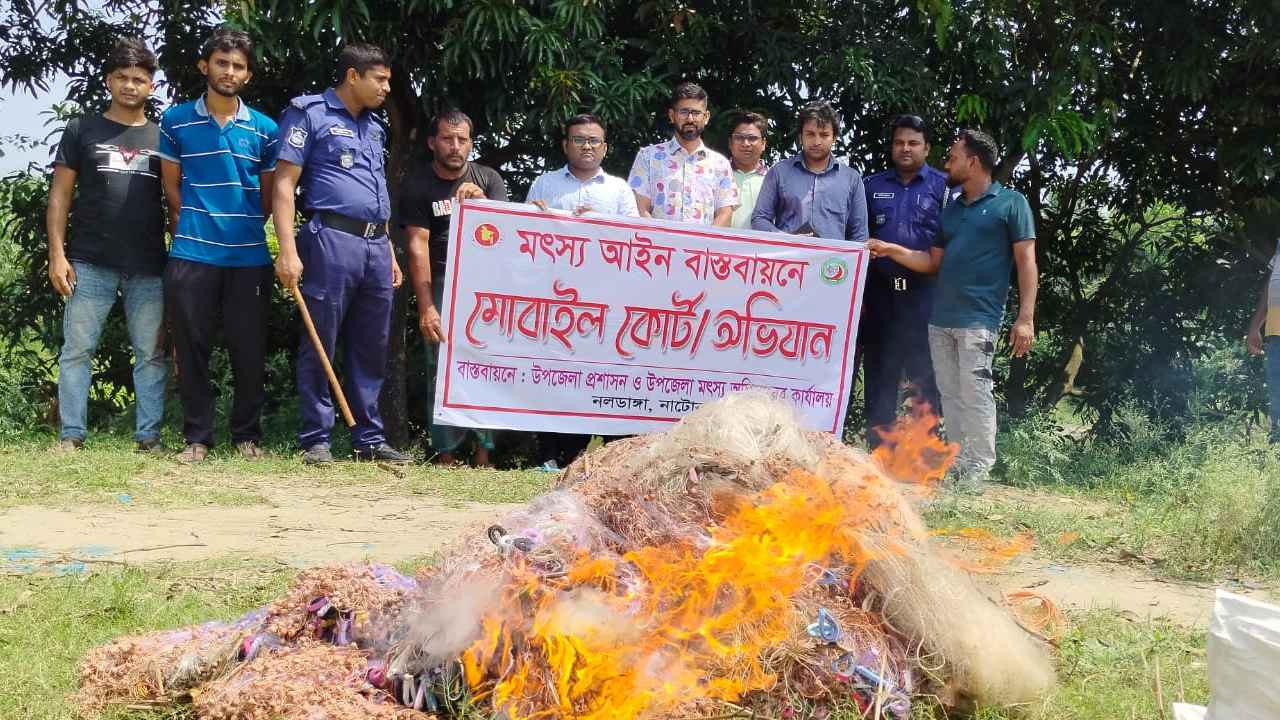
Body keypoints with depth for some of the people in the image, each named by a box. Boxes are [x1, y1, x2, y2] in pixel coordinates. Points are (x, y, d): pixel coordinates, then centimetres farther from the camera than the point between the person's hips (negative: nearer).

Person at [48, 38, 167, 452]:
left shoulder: (162, 138, 13)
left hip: (149, 266, 1)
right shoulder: (82, 131, 9)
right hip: (90, 262, -1)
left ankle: (149, 437, 8)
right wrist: (57, 254, -4)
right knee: (77, 350, 0)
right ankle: (71, 435, 5)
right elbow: (60, 196, 6)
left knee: (151, 355, 3)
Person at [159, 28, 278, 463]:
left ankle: (247, 435, 16)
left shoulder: (264, 129, 7)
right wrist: (194, 228, 6)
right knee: (192, 349, 3)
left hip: (249, 257, 1)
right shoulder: (176, 121, 5)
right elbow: (171, 187, 10)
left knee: (249, 350, 4)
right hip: (191, 255, -1)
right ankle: (197, 437, 11)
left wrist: (242, 230, 10)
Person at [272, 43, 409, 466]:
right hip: (332, 240, -7)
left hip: (376, 246, 7)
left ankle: (369, 439, 15)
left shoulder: (373, 126, 21)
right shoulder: (310, 114, -1)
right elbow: (284, 185, -7)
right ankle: (316, 440, 3)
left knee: (371, 350, 9)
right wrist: (288, 250, -16)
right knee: (319, 346, -3)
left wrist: (389, 251, 21)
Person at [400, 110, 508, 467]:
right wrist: (426, 307, -16)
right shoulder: (417, 185, 1)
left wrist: (480, 202, -25)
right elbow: (417, 246, -7)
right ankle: (445, 457, -7)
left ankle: (483, 455, -2)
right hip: (442, 283, -2)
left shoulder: (489, 179, 8)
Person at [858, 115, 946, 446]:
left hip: (923, 294, -3)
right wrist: (857, 291, 6)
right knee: (878, 371, 8)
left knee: (923, 374, -1)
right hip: (879, 292, 3)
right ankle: (877, 446, 16)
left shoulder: (943, 187, 3)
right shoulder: (872, 186, 12)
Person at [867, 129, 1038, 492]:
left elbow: (1026, 261, -5)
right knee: (950, 395, 7)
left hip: (978, 318, -7)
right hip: (940, 317, 7)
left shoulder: (1011, 203, -1)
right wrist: (890, 250, 6)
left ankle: (978, 470, -4)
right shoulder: (951, 209, 19)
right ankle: (956, 465, 12)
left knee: (975, 394, -8)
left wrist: (1026, 317, -13)